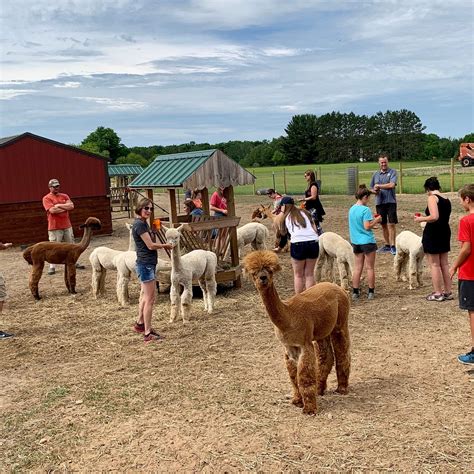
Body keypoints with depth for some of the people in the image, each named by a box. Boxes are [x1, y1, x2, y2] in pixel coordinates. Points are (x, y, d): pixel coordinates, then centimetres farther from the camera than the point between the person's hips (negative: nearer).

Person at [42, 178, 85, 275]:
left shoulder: (64, 196, 11)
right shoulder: (46, 198, -4)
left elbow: (71, 206, -4)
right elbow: (52, 210, -18)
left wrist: (59, 205, -12)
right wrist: (65, 207, -8)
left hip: (67, 225, 5)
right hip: (55, 227, -5)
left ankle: (74, 263, 23)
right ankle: (52, 267, 2)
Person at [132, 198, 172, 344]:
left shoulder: (144, 223, 12)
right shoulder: (139, 224, -17)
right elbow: (150, 245, -18)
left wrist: (163, 245, -1)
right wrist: (165, 245, -3)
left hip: (148, 264, 10)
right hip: (145, 265, -10)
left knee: (146, 295, 21)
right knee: (150, 298, -6)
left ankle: (140, 323, 36)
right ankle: (148, 334, -1)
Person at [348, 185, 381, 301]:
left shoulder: (352, 209, 7)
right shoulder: (365, 210, -16)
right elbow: (367, 226, -20)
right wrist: (376, 220, -5)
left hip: (355, 242, 6)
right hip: (367, 242, -6)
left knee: (357, 268, 10)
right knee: (370, 268, 6)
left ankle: (355, 292, 12)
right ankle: (371, 292, 12)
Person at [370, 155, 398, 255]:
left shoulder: (392, 172, -1)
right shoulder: (376, 174, 13)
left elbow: (392, 185, -16)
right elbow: (371, 188, 18)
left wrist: (378, 186, -9)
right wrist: (374, 191, -5)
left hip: (390, 201, -5)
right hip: (379, 202, 5)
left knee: (391, 224, -7)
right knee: (383, 225, 10)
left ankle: (392, 246, -6)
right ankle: (386, 245, 19)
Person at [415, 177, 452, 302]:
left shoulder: (432, 198, -14)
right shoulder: (446, 200, 10)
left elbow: (434, 217, -26)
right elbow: (443, 218, 11)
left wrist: (421, 219, -10)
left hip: (433, 234, -8)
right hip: (445, 232, 8)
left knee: (434, 264, 2)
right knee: (444, 263, 16)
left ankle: (438, 294, 8)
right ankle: (448, 292, 23)